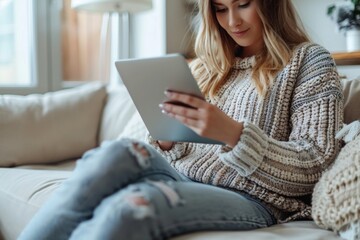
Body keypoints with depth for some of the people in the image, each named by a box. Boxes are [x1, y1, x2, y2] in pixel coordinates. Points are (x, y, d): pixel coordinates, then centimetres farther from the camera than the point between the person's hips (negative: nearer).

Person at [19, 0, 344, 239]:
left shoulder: (310, 60, 4)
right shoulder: (207, 66, 20)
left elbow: (314, 166, -6)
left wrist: (233, 133, -21)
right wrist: (164, 142, -4)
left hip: (252, 202, -5)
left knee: (129, 207, -34)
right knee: (120, 153, -29)